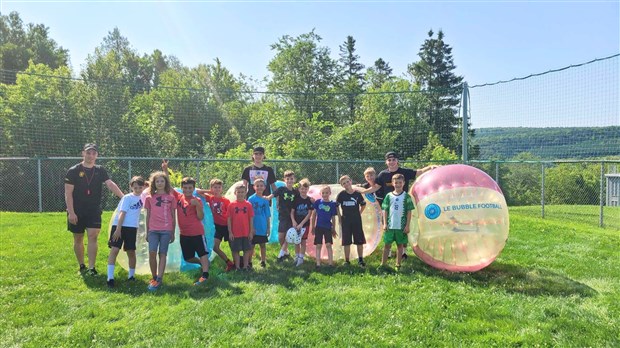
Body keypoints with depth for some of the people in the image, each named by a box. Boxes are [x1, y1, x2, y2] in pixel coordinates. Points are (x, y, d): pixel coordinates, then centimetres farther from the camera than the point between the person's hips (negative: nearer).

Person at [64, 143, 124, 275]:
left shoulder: (100, 170, 4)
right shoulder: (73, 171, -4)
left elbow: (110, 184, -8)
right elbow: (68, 193, -6)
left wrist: (123, 197, -24)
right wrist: (71, 212, -13)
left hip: (94, 210, 1)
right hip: (77, 211, -1)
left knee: (93, 236, -9)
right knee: (78, 239, 9)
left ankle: (91, 268, -6)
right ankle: (82, 266, 26)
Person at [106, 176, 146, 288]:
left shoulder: (142, 198, 7)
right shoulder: (127, 198, -8)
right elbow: (122, 213, -13)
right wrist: (118, 229, -20)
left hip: (132, 228, 4)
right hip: (119, 226, -4)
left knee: (131, 252, 8)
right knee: (114, 250, -9)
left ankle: (131, 276, 22)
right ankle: (110, 277, -9)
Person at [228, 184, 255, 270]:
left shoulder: (248, 204, 0)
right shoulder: (231, 205, -2)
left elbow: (251, 219, 3)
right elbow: (229, 219, 0)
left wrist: (251, 232, 0)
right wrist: (230, 232, -4)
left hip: (246, 233, 1)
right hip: (235, 233, -1)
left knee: (246, 250, 9)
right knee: (236, 250, 7)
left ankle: (245, 266, 21)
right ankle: (237, 267, 18)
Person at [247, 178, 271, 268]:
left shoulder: (265, 200, 3)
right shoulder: (251, 199, -7)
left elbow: (267, 216, 7)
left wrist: (268, 228, 7)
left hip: (263, 228, 3)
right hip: (253, 227, -3)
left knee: (263, 245, 12)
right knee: (251, 245, 6)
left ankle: (263, 261, 25)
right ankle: (249, 262, 18)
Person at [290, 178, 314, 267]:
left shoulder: (310, 200, -5)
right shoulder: (296, 199, -3)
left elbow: (309, 214, -7)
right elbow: (292, 212, 0)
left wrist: (301, 224, -13)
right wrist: (293, 221, -14)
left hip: (305, 224, -1)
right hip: (296, 224, 1)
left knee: (303, 241, 3)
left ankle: (301, 258, 11)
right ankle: (297, 257, 22)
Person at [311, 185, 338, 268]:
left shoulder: (332, 204, -2)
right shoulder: (318, 202, 0)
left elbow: (333, 218, 3)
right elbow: (314, 214, 6)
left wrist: (334, 229, 5)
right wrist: (313, 226, 6)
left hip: (328, 227, -1)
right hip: (318, 227, 1)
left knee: (328, 245, -4)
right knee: (318, 245, 3)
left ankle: (330, 263, 1)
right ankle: (318, 263, 7)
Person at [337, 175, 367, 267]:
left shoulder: (357, 194, -3)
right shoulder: (341, 194, -4)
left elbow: (363, 205, 12)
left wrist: (359, 213, 6)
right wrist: (340, 217, 1)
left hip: (357, 221, 1)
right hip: (345, 221, 0)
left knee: (360, 241, 4)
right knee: (346, 242, 4)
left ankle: (360, 259, 16)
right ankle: (347, 260, 13)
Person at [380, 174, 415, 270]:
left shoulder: (406, 196, -2)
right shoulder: (389, 196, 3)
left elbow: (409, 212, -2)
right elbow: (385, 211, 5)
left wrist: (407, 225, -6)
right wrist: (385, 224, -2)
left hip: (401, 226, -1)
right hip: (390, 225, 1)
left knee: (400, 245, 8)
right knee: (387, 245, 7)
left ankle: (398, 265, 18)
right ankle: (383, 264, 13)